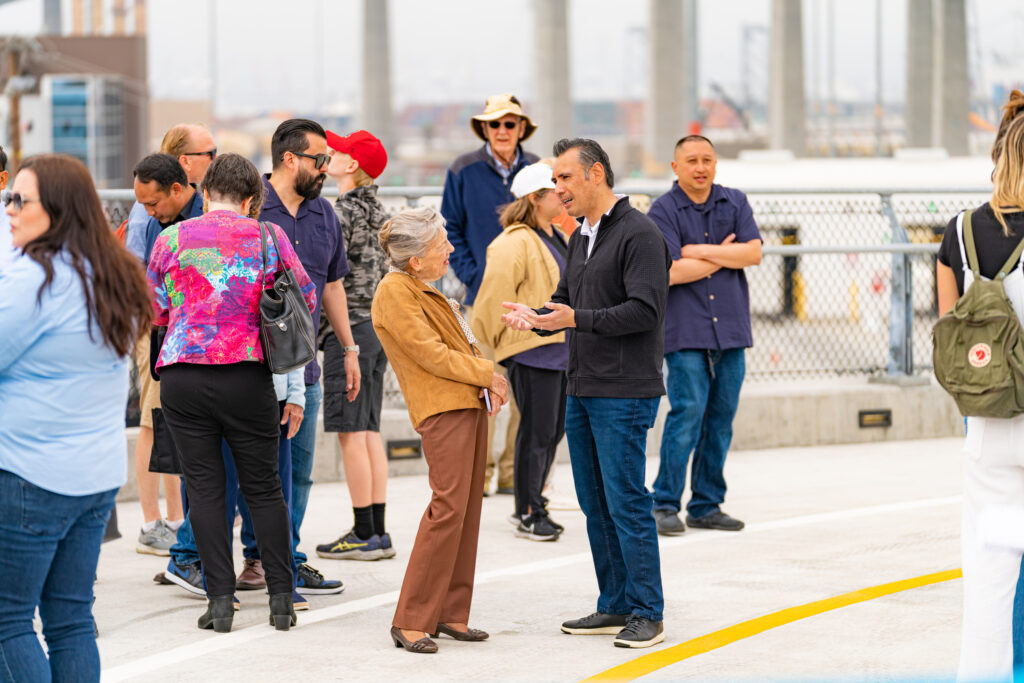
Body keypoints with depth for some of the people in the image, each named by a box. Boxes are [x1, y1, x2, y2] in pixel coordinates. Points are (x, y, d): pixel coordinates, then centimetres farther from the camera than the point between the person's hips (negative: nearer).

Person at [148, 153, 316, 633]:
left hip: (182, 374, 0)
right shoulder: (269, 237, 1)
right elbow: (306, 299, 9)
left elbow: (153, 312, 11)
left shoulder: (171, 239, 1)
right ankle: (281, 597, 10)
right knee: (263, 486, 9)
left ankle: (220, 598, 2)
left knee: (204, 487, 5)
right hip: (247, 376, 0)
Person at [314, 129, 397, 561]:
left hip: (349, 328, -9)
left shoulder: (341, 213, -12)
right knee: (369, 431, 11)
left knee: (351, 433, -5)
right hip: (378, 324, 9)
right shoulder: (379, 213, 14)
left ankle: (364, 534, -4)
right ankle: (378, 531, 11)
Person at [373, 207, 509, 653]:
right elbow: (431, 354, -15)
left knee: (467, 508, 9)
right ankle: (411, 621, -12)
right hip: (442, 408, -10)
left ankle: (450, 613, 14)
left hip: (469, 404, 10)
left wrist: (486, 379, 5)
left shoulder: (423, 289, 19)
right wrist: (487, 374, -7)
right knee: (448, 507, -15)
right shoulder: (394, 292, -11)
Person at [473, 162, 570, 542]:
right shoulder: (515, 244, -15)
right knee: (537, 433, -6)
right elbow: (494, 297, -16)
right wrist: (500, 345, -8)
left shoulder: (556, 240, 16)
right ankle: (528, 515, 3)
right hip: (531, 352, -9)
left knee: (553, 431, 13)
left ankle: (531, 506, 24)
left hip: (558, 350, 9)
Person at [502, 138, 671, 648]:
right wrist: (536, 317, 1)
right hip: (581, 391, 9)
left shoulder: (639, 234, -12)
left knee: (626, 502, -8)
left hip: (624, 394, -9)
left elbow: (644, 310, -19)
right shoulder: (580, 238, 17)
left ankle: (647, 614, -2)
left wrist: (578, 319, -24)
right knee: (595, 504, 12)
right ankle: (615, 606, 20)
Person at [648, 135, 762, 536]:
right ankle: (665, 505, -6)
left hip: (730, 328, 5)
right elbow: (672, 272, -14)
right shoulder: (663, 211, -3)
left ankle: (706, 506, 14)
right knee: (687, 411, -13)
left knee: (721, 417, 6)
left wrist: (702, 251, -9)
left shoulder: (735, 203, 11)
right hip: (685, 331, -5)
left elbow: (753, 252, -2)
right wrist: (725, 255, -4)